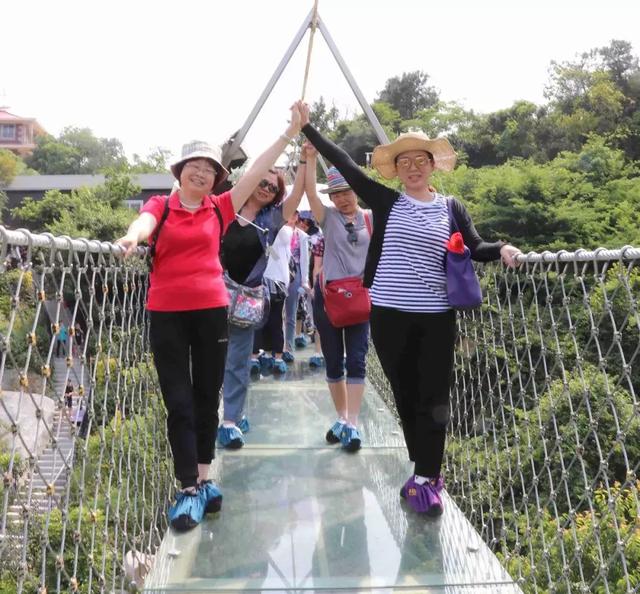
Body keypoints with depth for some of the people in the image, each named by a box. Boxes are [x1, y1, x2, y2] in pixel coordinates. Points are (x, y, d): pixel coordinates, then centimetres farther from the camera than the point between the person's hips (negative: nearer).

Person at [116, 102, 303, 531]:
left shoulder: (220, 208, 7)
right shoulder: (160, 205, 3)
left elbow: (258, 172, 4)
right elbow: (144, 222, -18)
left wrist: (290, 133, 3)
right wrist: (132, 237, -41)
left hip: (211, 310, 2)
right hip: (166, 313, -1)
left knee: (207, 397, 10)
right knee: (178, 402, 1)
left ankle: (202, 479, 25)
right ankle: (190, 490, 8)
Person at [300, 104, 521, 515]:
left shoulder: (452, 208, 7)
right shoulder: (385, 201, 4)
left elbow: (474, 249, 6)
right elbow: (344, 164, 3)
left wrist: (502, 248, -15)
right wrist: (309, 127, 2)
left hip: (437, 317, 0)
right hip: (389, 315, 0)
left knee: (433, 398, 1)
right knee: (406, 395, 8)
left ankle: (424, 477, 11)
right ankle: (428, 472, 24)